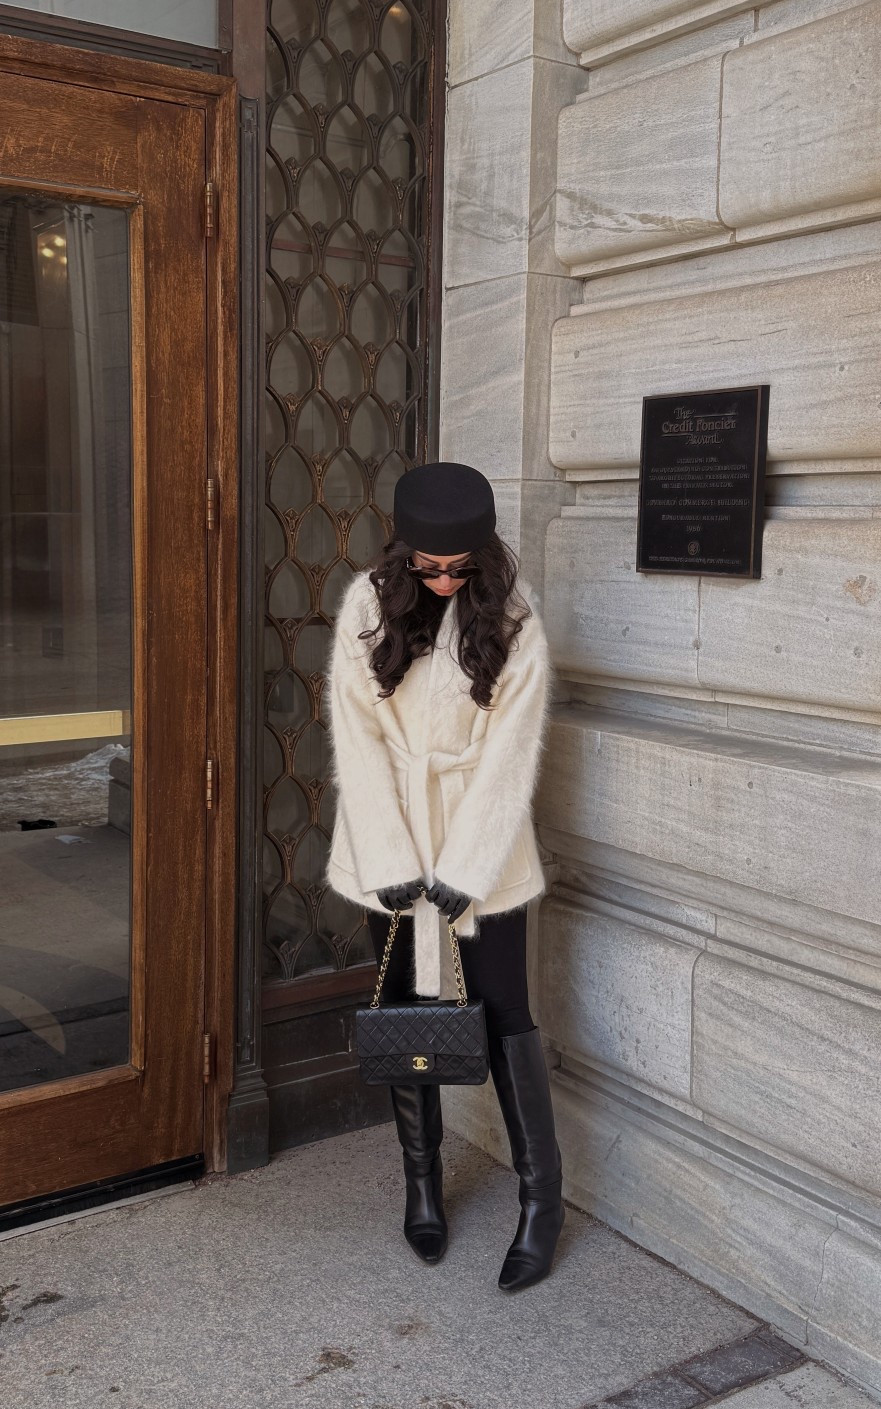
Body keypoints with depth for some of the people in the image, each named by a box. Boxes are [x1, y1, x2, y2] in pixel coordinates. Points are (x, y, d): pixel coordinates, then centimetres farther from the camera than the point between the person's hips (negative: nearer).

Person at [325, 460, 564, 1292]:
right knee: (404, 1010, 11)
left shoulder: (512, 621, -10)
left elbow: (509, 755, -12)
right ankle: (422, 1181, 27)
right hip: (391, 838, 2)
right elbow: (358, 740, -8)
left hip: (481, 838, -2)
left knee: (503, 1015, 0)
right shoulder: (370, 605, -7)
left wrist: (463, 872, -16)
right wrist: (391, 863, -14)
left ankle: (541, 1199, 12)